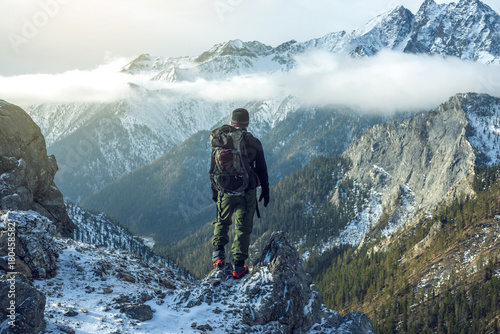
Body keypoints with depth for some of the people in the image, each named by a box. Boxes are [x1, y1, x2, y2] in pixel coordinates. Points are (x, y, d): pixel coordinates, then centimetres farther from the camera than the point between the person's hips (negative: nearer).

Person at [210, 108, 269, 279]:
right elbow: (262, 169, 0)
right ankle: (238, 266, 7)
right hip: (247, 192, -1)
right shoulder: (254, 143, -5)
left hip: (225, 190, 1)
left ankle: (218, 253, 13)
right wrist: (265, 190, 11)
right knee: (243, 228, 6)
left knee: (222, 221, 24)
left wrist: (214, 190, 15)